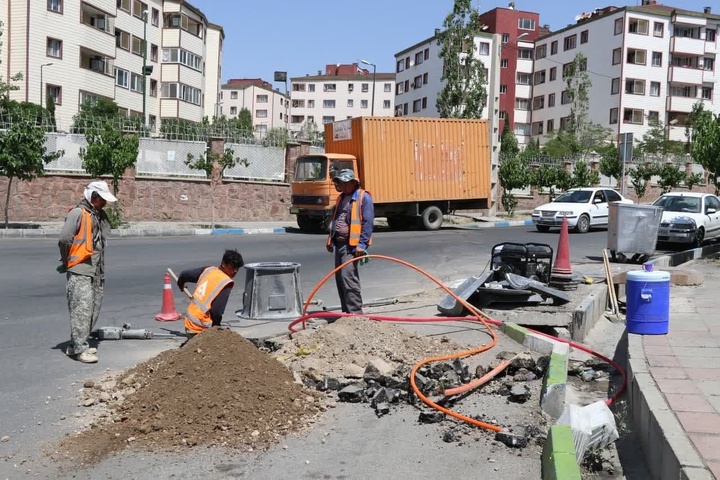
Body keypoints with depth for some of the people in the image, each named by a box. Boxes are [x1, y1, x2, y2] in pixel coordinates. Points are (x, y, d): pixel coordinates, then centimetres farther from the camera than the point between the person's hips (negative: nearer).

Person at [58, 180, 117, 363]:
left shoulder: (100, 215, 15)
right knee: (82, 310, -9)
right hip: (80, 272, -9)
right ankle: (80, 349, -4)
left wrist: (101, 267, 11)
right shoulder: (78, 213, -11)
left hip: (96, 272, 9)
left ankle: (76, 345, 22)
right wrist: (67, 262, -7)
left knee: (94, 311, 11)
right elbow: (64, 239, -19)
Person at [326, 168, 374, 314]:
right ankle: (347, 312, 20)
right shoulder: (341, 198, 19)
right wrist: (330, 240, 18)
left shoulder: (363, 197, -7)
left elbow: (368, 222, -14)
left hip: (352, 245, -9)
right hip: (339, 243, 9)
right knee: (339, 278, 10)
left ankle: (355, 312, -13)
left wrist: (362, 244, -20)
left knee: (348, 276, -17)